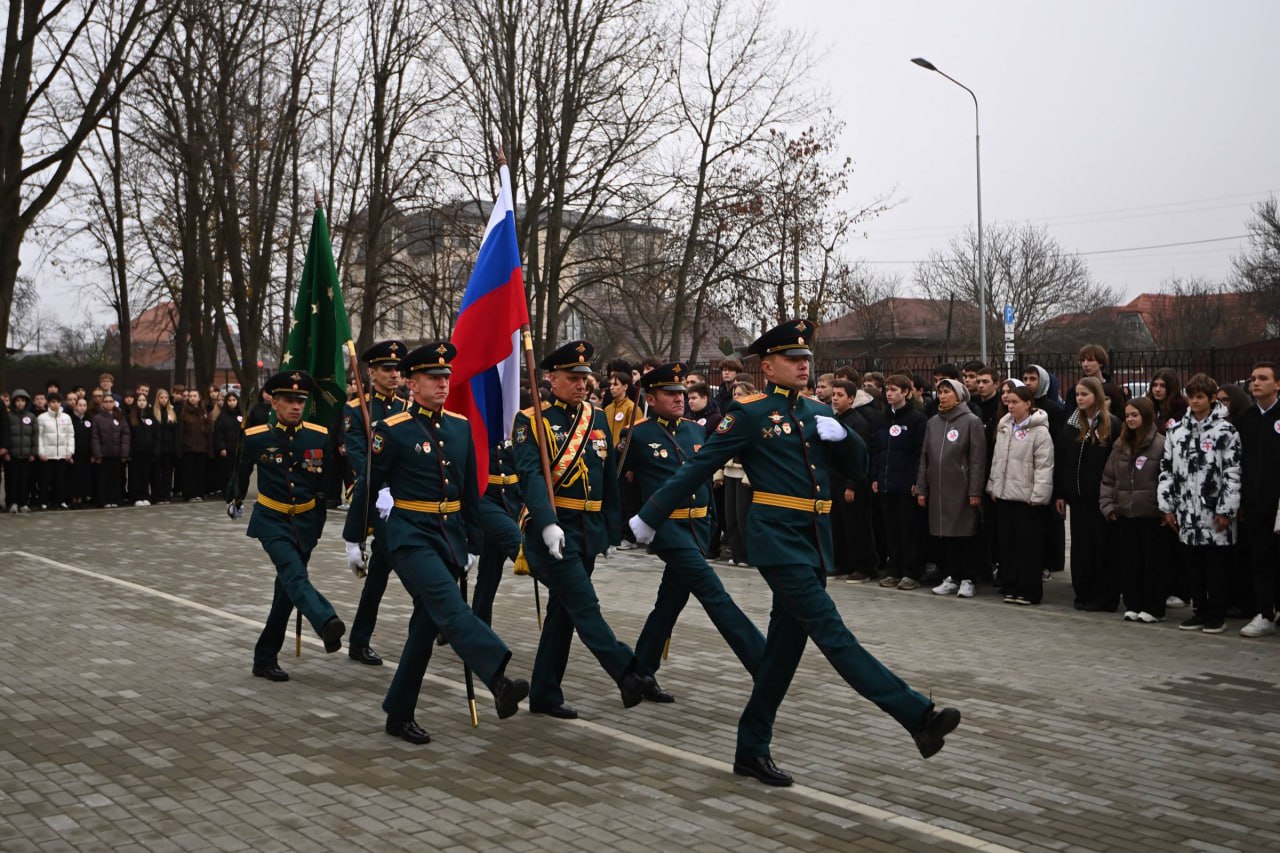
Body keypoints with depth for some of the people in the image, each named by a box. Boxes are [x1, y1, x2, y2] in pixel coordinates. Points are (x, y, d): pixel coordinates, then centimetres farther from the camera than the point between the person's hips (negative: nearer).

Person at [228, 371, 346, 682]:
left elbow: (332, 476, 8)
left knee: (287, 589, 8)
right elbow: (242, 471, 12)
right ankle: (328, 624, -49)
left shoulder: (319, 437, -5)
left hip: (306, 522, 3)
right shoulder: (257, 438, -7)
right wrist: (235, 501, 28)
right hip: (272, 521, -3)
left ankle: (266, 657, 20)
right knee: (295, 576, -27)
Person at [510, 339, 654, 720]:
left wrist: (611, 528, 12)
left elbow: (609, 478, 15)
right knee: (584, 606, -13)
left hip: (589, 530, 6)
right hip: (552, 528, -6)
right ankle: (627, 675, -20)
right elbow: (530, 474, -19)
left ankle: (545, 695, 19)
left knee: (562, 610, 11)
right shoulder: (531, 420, -6)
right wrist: (548, 523, -31)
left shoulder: (598, 418, 12)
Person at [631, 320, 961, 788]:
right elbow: (696, 468, -4)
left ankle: (752, 750, 19)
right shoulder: (749, 414, -4)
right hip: (779, 540, -7)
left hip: (814, 542, 8)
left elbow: (858, 467, 17)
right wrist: (649, 518, -2)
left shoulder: (819, 412, 15)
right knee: (833, 635, -13)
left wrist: (841, 435, -4)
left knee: (785, 647, 10)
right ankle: (919, 718, -20)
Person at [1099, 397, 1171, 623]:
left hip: (1152, 516, -6)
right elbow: (1108, 478, 14)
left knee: (1154, 563, 3)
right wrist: (1107, 505, 6)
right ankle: (1132, 606, 19)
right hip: (1124, 515, 6)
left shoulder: (1161, 444, -8)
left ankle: (1153, 608, 11)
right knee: (1129, 563, 10)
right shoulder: (1120, 445, 11)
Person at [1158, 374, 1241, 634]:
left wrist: (1226, 510, -11)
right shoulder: (1176, 432, 10)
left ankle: (1216, 615, 11)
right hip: (1187, 514, 5)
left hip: (1214, 513, -5)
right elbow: (1166, 469, 12)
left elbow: (1232, 473, -8)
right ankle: (1199, 611, 20)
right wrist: (1167, 506, 8)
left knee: (1215, 566, 2)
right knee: (1193, 565, 10)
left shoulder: (1225, 432, -5)